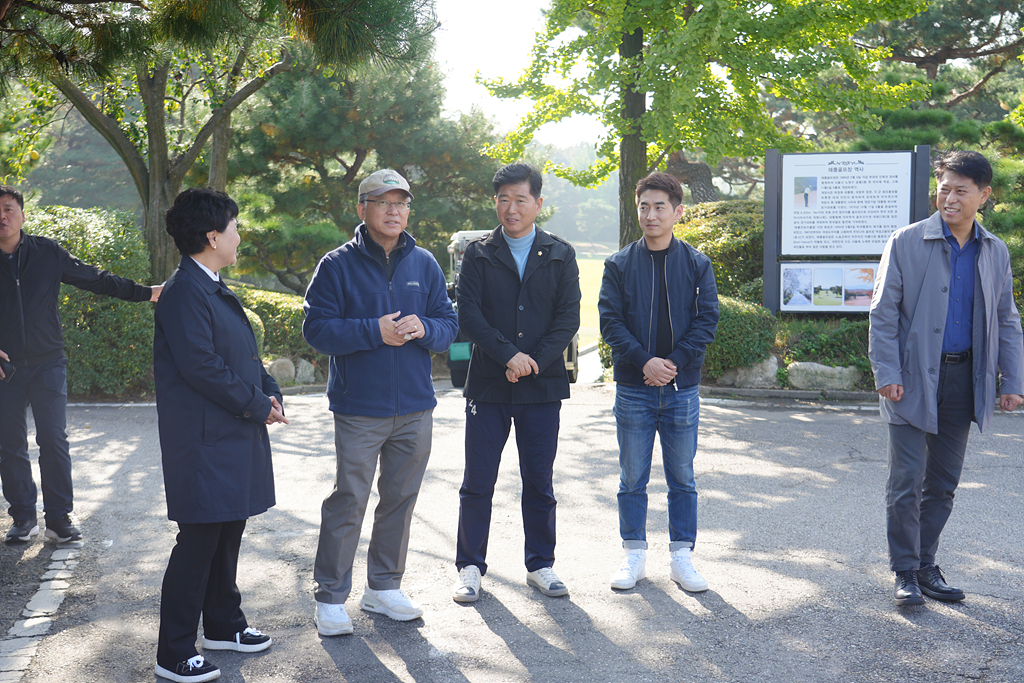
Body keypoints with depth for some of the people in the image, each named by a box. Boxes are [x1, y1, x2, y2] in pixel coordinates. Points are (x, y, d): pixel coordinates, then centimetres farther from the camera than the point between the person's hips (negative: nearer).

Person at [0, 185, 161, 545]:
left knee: (54, 441, -5)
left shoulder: (47, 252, 2)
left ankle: (59, 518, 4)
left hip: (47, 364, -1)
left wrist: (144, 292, 8)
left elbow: (95, 279, 9)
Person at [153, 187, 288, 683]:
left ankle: (222, 624, 32)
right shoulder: (185, 292, -15)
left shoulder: (216, 290, 17)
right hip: (204, 441, -10)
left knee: (228, 534, 18)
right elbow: (200, 365, -21)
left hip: (235, 437, 10)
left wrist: (269, 392, 3)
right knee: (199, 541, -6)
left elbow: (243, 353, 20)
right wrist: (257, 403, -14)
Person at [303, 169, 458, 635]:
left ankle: (384, 587, 27)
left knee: (401, 499, 12)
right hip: (359, 408, -4)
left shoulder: (425, 264, 9)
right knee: (348, 501, -3)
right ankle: (330, 597, 10)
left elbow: (449, 324, 9)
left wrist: (423, 329, -13)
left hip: (415, 408, 4)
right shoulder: (338, 265, -3)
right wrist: (374, 332, -19)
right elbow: (317, 328, -9)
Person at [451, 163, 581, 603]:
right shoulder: (478, 254, 5)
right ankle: (470, 567, 16)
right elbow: (468, 314, -4)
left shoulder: (560, 255, 8)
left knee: (539, 482, 8)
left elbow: (569, 318, 1)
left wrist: (534, 361, -12)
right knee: (478, 482, 3)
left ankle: (540, 565, 21)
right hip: (488, 385, -1)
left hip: (542, 386, 1)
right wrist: (509, 355, -15)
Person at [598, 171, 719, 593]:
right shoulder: (619, 265, 2)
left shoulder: (697, 265, 3)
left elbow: (707, 320, -2)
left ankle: (681, 557, 18)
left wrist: (674, 362, -15)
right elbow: (610, 321, -4)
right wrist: (644, 361, -17)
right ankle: (634, 554, 19)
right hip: (632, 389, 0)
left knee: (682, 479, 7)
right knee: (632, 479, 7)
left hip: (681, 388, 0)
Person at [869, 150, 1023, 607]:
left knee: (943, 483, 10)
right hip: (913, 381, -4)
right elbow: (883, 312, -5)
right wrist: (886, 373, -12)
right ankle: (906, 573, 11)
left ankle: (926, 567, 23)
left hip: (964, 380, 4)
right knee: (907, 483, -2)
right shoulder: (907, 243, -4)